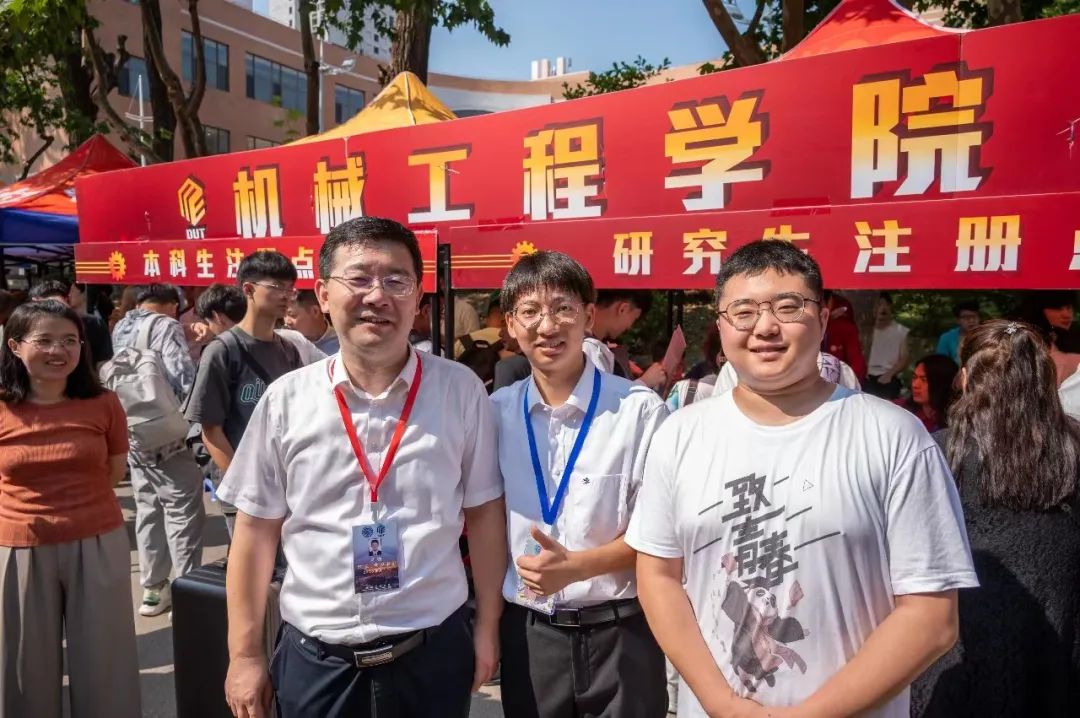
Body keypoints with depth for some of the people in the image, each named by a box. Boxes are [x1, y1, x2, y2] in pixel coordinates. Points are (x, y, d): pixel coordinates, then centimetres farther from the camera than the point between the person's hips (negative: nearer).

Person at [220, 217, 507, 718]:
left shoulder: (460, 390, -7)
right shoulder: (286, 400, -5)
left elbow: (484, 514, -1)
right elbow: (257, 530, 2)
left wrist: (487, 629, 2)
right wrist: (245, 654, 4)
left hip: (434, 649, 0)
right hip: (314, 654, 1)